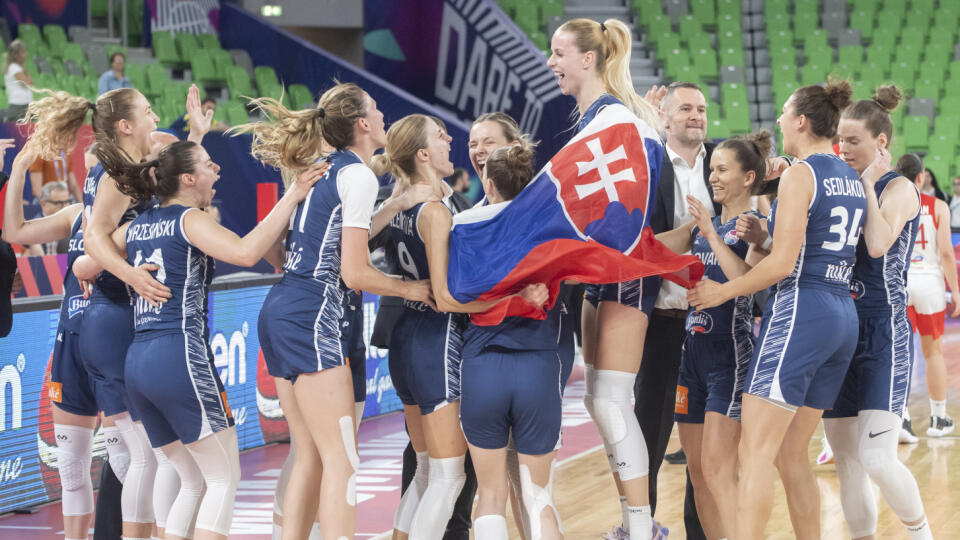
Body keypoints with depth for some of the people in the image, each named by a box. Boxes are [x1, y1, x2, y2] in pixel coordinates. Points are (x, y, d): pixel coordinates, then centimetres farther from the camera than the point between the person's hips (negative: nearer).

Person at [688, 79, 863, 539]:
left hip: (800, 311, -9)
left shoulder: (799, 174, -8)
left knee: (755, 452, -12)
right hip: (843, 316, 9)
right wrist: (765, 237, 14)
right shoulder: (852, 179, 16)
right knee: (790, 456, 13)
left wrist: (722, 291, -2)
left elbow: (782, 264, -13)